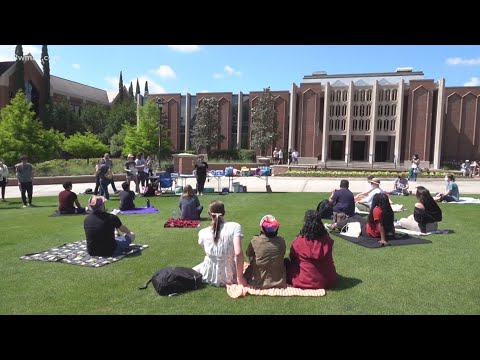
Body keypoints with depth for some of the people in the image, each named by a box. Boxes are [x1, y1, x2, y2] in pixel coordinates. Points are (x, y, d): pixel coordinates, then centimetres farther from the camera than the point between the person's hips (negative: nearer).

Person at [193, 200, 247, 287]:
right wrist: (240, 277, -15)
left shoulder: (203, 232, -6)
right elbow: (238, 253, -24)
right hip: (228, 278, 0)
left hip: (209, 276, 0)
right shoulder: (235, 227, -15)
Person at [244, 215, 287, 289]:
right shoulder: (281, 241, -15)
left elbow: (248, 254, -1)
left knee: (248, 268, 32)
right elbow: (282, 256, 1)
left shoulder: (255, 241, -18)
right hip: (278, 282, -1)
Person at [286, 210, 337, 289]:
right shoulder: (327, 240, -12)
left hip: (306, 281, -3)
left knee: (286, 262, 18)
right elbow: (329, 259, 5)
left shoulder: (299, 241, -20)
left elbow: (292, 258, -1)